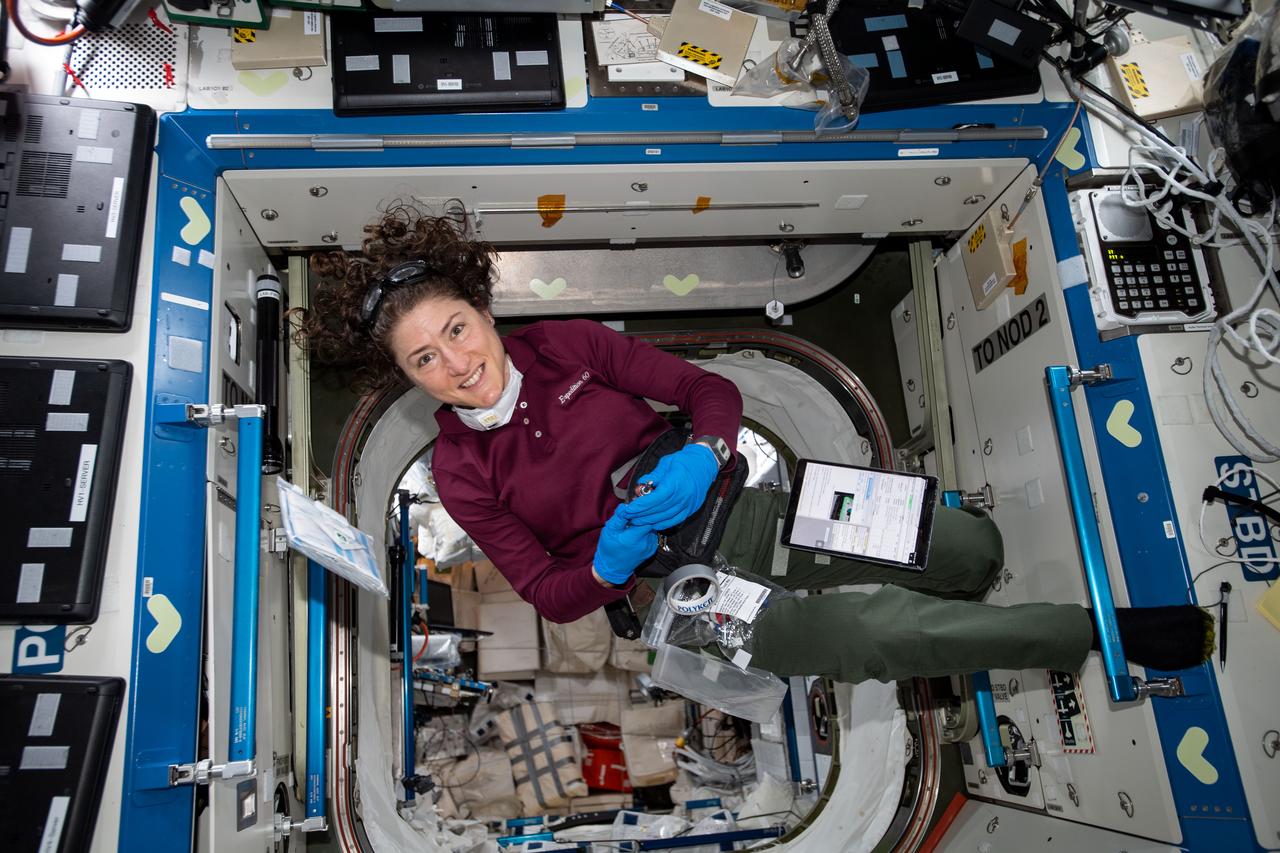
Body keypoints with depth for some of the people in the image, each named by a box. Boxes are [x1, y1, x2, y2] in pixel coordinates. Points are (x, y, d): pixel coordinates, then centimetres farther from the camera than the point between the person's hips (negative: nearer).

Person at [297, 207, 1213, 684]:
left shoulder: (564, 344, -2)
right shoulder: (460, 475, -5)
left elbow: (709, 389, -2)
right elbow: (547, 591, -1)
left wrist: (701, 456, -23)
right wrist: (606, 568, -22)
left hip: (729, 507, 3)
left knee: (972, 547, -2)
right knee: (878, 634, -19)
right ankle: (1105, 630, -3)